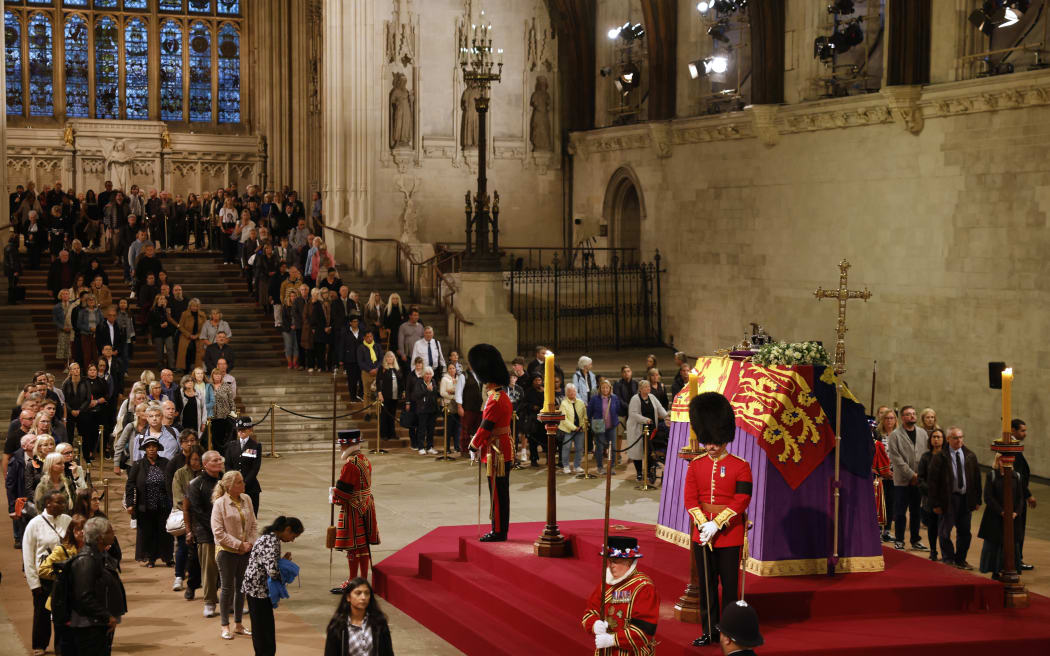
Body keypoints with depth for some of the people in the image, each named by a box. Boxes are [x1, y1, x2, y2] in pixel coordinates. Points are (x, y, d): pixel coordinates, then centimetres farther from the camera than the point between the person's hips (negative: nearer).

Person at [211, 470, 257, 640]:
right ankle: (225, 626, 13)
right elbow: (218, 532, -16)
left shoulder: (246, 499, 3)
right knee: (227, 588, 1)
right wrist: (239, 544, -17)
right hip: (227, 551, -5)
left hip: (245, 551, 5)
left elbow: (253, 524, 9)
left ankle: (238, 624, 24)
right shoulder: (220, 503, -13)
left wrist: (251, 543, -6)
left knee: (242, 587, 12)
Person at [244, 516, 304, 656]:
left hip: (253, 587, 10)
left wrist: (283, 560, 4)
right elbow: (272, 571, -29)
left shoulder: (268, 536, 11)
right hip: (259, 589, -10)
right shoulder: (273, 541, -20)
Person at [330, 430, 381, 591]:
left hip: (353, 509, -9)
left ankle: (352, 582, 5)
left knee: (353, 547, -1)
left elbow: (343, 489, -19)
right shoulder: (365, 460, 8)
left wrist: (333, 495, 2)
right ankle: (363, 579, 21)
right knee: (363, 545, 14)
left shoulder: (350, 464, -21)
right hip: (366, 507, 9)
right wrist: (337, 492, 15)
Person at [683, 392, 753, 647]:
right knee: (706, 585, 8)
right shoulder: (696, 464, 5)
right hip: (702, 535, 3)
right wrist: (703, 524, -15)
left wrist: (717, 524, -19)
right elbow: (690, 497, 0)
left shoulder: (740, 466, -6)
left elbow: (741, 501, -12)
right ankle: (710, 631, 17)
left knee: (729, 585, 3)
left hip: (729, 534, -3)